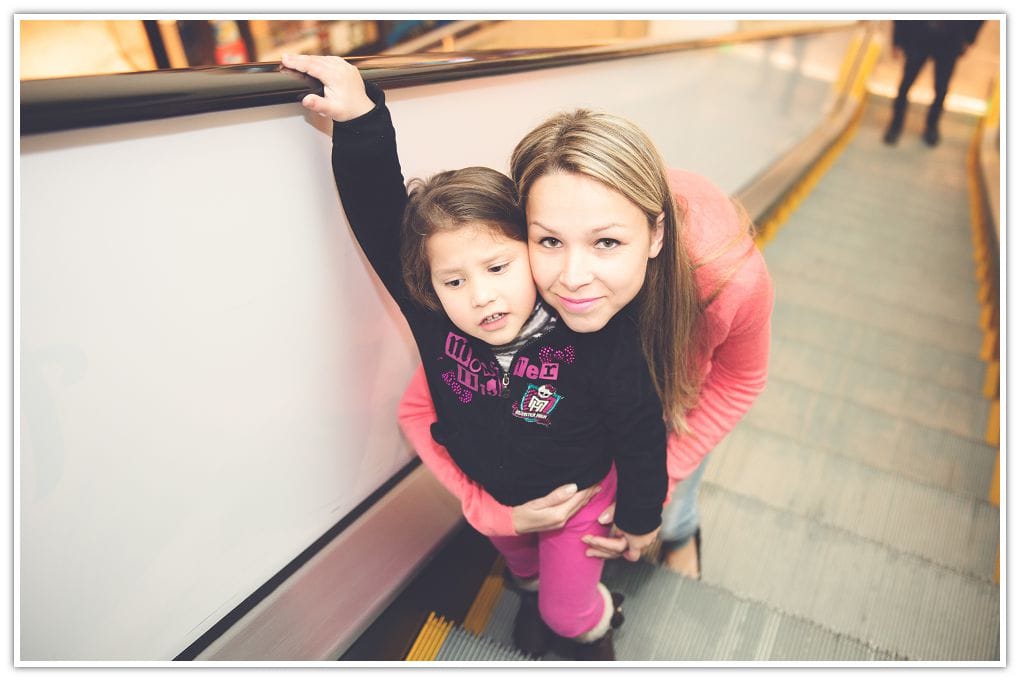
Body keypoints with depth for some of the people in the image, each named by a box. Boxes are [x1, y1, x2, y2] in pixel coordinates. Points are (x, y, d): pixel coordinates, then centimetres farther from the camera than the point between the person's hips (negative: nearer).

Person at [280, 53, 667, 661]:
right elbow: (379, 222, -30)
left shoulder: (598, 340, -36)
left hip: (578, 492, -3)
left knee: (568, 609, 18)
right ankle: (535, 594, 70)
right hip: (491, 493, 4)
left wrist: (641, 516, -8)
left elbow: (640, 431, -22)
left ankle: (598, 624, 55)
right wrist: (360, 121, -42)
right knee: (519, 561, 33)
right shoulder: (433, 320, -29)